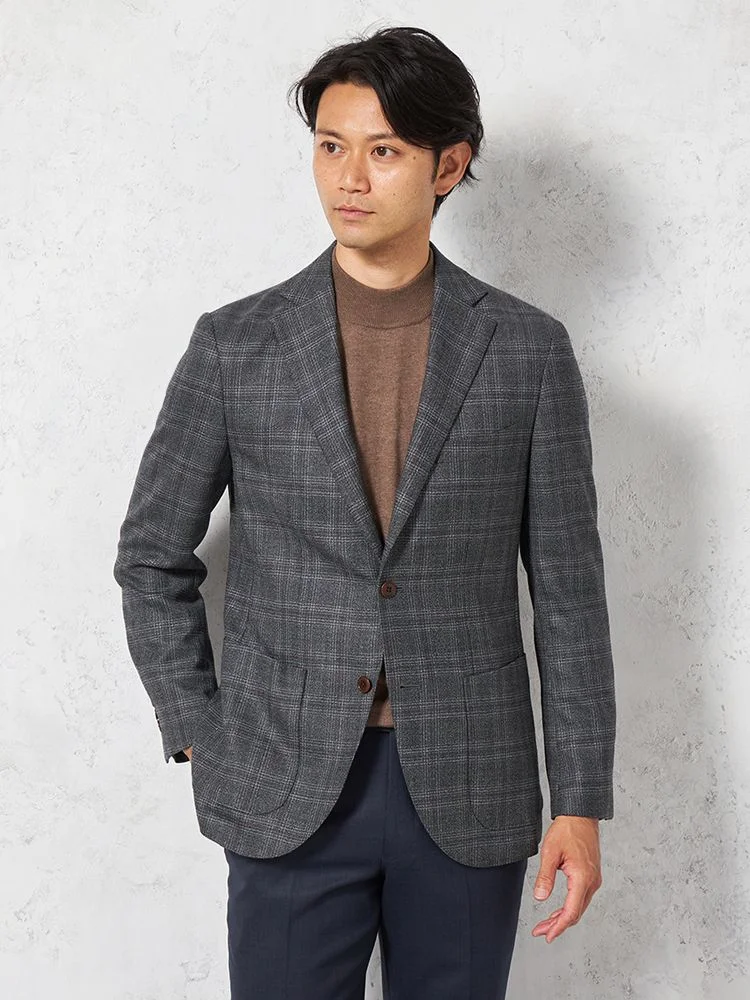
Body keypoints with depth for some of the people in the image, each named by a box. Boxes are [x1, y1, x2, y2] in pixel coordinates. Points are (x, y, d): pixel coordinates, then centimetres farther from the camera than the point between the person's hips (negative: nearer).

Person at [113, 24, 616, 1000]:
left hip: (470, 797, 1)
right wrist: (199, 738, 2)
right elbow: (152, 558, 8)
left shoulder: (527, 350, 0)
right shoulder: (234, 345, -1)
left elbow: (568, 590, 1)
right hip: (287, 794, 0)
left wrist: (581, 802, -1)